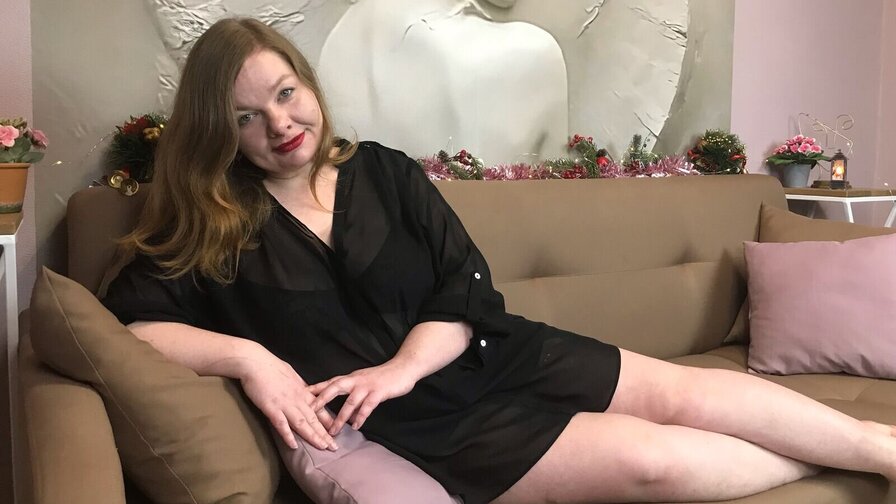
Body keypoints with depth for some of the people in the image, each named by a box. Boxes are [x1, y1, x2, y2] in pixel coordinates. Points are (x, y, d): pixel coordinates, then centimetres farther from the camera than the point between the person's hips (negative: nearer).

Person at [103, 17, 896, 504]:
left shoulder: (383, 171, 4)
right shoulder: (211, 232, -2)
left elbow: (470, 289, 0)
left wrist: (402, 366, -16)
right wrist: (247, 356, -25)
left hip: (487, 354, 4)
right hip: (421, 422, -3)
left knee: (683, 393, -8)